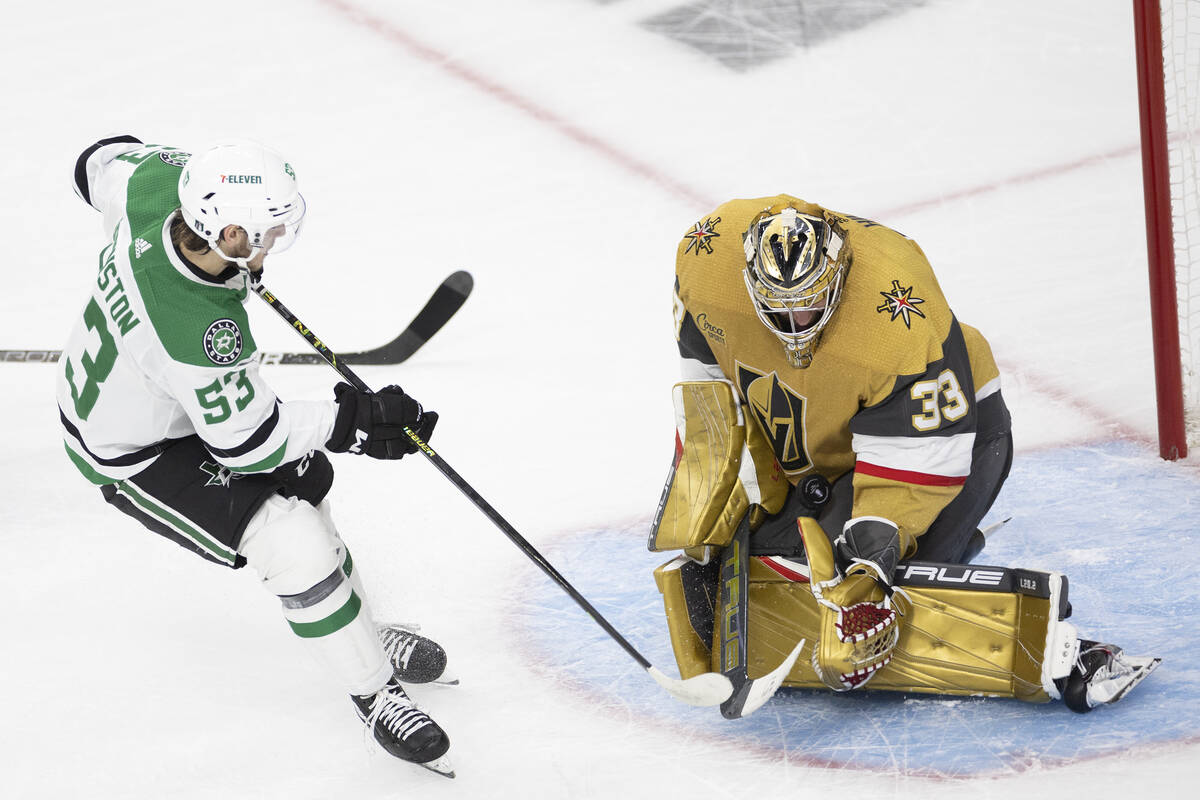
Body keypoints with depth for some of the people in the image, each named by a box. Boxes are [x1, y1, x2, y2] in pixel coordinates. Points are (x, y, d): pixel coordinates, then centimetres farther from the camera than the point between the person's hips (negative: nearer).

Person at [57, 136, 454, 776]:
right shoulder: (198, 334, -44)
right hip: (133, 453, -9)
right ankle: (374, 691, 8)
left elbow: (102, 162, 1)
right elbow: (246, 442, -28)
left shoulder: (156, 181, -25)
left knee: (299, 483, 19)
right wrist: (349, 420, -19)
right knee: (297, 547, -13)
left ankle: (361, 632, 40)